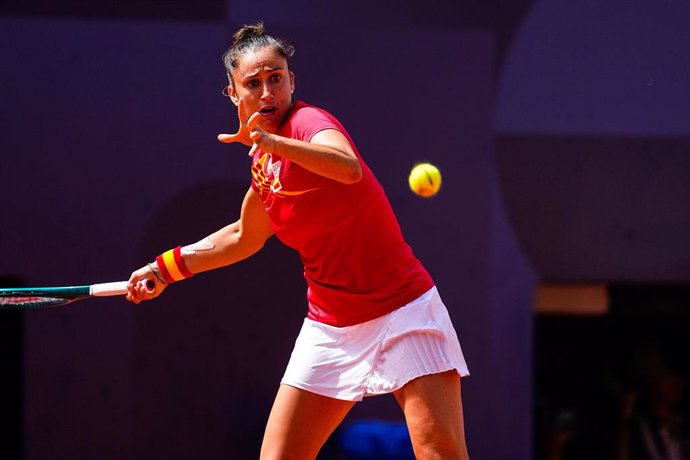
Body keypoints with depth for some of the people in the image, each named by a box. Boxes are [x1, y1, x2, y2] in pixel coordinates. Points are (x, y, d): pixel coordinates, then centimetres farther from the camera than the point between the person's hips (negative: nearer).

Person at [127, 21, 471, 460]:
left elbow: (349, 168, -40)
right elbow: (246, 236, 29)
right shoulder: (263, 163, 8)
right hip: (331, 324, 7)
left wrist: (275, 142, -53)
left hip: (401, 311, -7)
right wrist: (168, 266, 27)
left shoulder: (308, 121, -14)